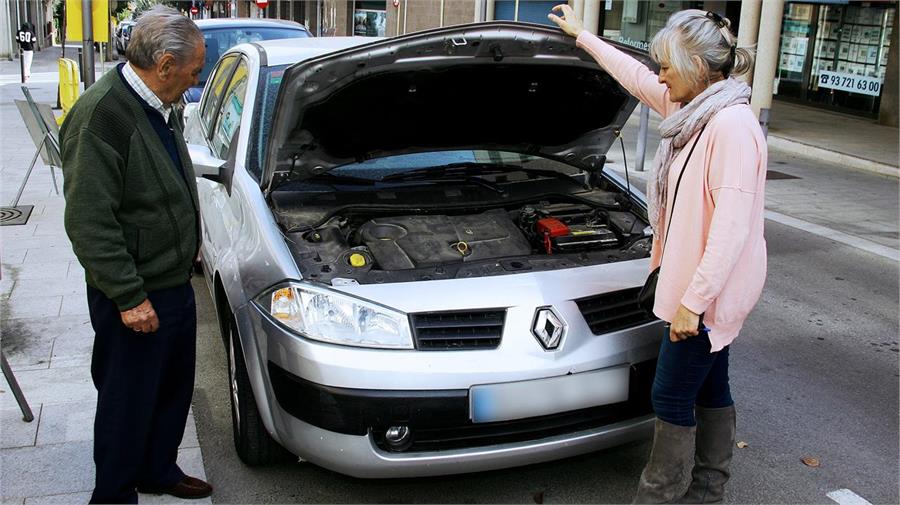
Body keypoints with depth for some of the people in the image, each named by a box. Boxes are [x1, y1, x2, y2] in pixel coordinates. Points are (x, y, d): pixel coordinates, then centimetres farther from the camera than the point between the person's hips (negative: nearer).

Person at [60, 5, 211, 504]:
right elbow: (89, 223, -25)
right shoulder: (100, 116, -23)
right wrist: (129, 296, -23)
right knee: (128, 401, 7)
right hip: (134, 298, -9)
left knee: (174, 388, 21)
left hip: (175, 283, 9)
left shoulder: (156, 106, 6)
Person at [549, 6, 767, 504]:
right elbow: (637, 77, 21)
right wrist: (582, 36, 29)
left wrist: (693, 299, -26)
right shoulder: (693, 108, 5)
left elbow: (732, 229, -27)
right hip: (699, 286, 10)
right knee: (710, 386, 19)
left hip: (706, 293, -10)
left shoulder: (732, 126, -24)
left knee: (671, 397, 1)